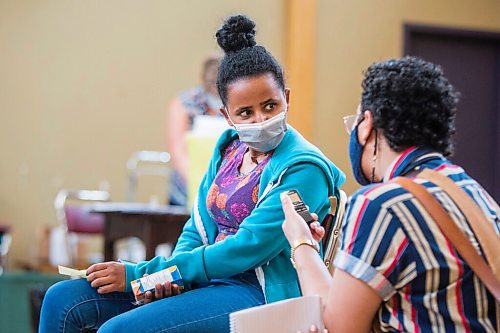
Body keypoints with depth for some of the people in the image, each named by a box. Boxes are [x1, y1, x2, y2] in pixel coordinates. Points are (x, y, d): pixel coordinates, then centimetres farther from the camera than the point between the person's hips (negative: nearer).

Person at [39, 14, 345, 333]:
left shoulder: (303, 169, -14)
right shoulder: (230, 146, 11)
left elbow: (243, 251, -19)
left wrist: (137, 275, -17)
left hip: (258, 293, -8)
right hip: (208, 276, 8)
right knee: (62, 299, -2)